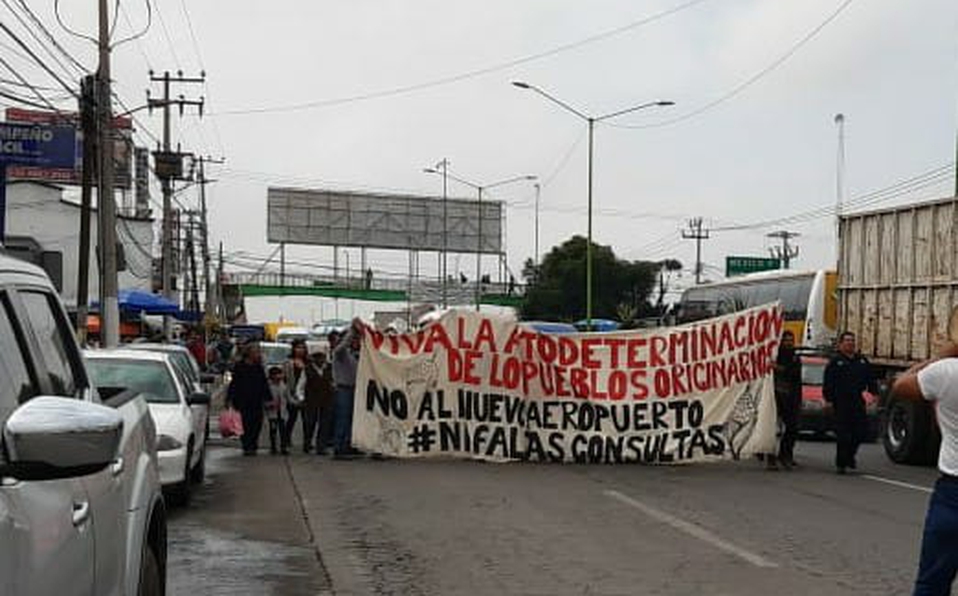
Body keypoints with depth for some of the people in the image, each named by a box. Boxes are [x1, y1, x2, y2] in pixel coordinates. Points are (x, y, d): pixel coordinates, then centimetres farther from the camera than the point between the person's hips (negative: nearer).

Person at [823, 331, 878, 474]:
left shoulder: (862, 361, 14)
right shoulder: (835, 362, -1)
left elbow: (871, 379, 17)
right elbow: (828, 383, -4)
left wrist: (874, 393, 4)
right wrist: (829, 399, -11)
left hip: (858, 402, 5)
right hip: (841, 402, -4)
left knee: (861, 430, 1)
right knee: (843, 434, -4)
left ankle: (850, 455, 25)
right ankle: (841, 463, 5)